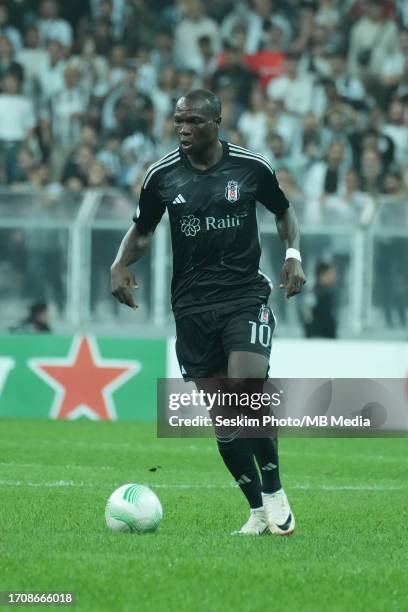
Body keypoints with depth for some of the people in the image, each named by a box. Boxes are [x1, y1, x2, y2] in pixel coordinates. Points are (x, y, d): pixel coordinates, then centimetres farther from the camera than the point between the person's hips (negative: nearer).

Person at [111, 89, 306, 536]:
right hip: (192, 305, 2)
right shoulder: (161, 175, 1)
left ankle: (274, 493, -5)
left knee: (246, 387, -22)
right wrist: (120, 265, -5)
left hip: (246, 295, -2)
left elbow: (283, 212, 14)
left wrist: (294, 253, -3)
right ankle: (259, 512, 11)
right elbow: (142, 231, 14)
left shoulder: (252, 167, -2)